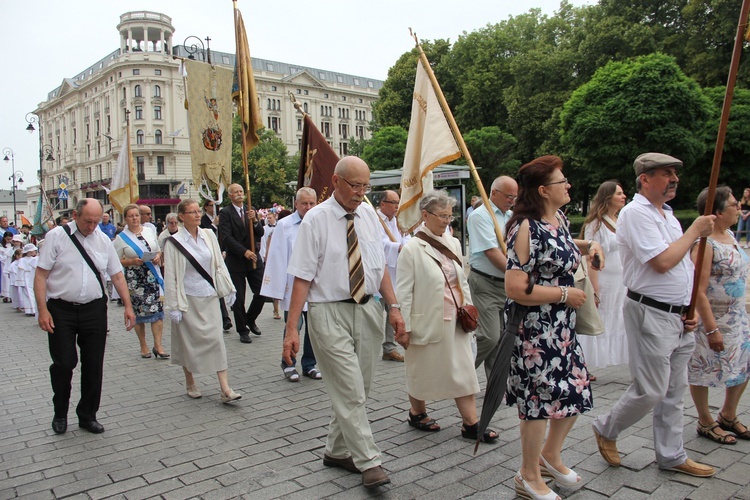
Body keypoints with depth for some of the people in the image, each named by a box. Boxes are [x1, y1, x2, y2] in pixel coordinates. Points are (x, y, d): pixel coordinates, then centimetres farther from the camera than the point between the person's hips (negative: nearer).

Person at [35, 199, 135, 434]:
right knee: (63, 364, 1)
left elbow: (117, 275, 9)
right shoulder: (56, 237, -4)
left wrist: (128, 306, 4)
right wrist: (43, 310, -12)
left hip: (94, 309, 3)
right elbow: (41, 275, -5)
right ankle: (60, 413, 26)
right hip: (61, 310, -3)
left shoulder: (103, 240, 5)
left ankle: (88, 415, 23)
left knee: (93, 365, 7)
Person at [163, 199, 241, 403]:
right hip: (188, 299, -3)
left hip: (209, 296, 3)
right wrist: (173, 306, -8)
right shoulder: (174, 242, -7)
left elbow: (219, 264, 10)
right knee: (188, 341, 8)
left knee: (216, 338, -2)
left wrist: (229, 288, 8)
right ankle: (190, 383, 28)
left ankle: (225, 389, -3)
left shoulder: (209, 236, 3)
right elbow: (170, 276, -6)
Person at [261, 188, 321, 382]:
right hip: (293, 285, -3)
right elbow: (277, 257, -4)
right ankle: (288, 364, 22)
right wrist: (279, 286, -7)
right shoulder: (284, 225, -3)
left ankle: (310, 365, 24)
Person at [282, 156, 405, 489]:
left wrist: (394, 306, 3)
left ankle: (337, 451, 33)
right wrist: (292, 328, -15)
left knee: (356, 390, 15)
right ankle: (369, 463, 9)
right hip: (330, 314, -6)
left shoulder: (369, 215, 6)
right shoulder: (316, 220, -9)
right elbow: (302, 278, -12)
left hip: (366, 311, 6)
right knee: (351, 392, -4)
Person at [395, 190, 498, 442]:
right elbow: (404, 291, -13)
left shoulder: (453, 243, 7)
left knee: (463, 370, 7)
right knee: (422, 370, 12)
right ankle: (417, 414, 34)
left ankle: (471, 424, 16)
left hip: (454, 321, 6)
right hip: (427, 322, -6)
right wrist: (404, 327, -13)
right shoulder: (412, 248, -13)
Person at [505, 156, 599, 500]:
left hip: (563, 327, 9)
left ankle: (550, 455, 41)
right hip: (535, 329, -9)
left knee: (575, 392, 17)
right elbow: (516, 289, -26)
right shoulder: (526, 228, -20)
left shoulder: (560, 219, 7)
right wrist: (565, 294, -17)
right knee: (539, 398, 3)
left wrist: (589, 246, 12)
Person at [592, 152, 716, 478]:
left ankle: (672, 456, 27)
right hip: (651, 314, -9)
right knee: (650, 391, -2)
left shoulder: (667, 215, 15)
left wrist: (688, 309, 12)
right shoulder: (635, 213, -14)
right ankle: (606, 429, 20)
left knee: (675, 391, 15)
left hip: (678, 316, 9)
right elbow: (662, 262, -23)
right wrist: (695, 231, -10)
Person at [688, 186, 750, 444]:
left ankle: (728, 416, 36)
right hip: (711, 318, -9)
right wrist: (711, 329, -24)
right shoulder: (705, 244, -22)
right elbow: (698, 291, -24)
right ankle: (706, 423, 24)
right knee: (703, 370, 6)